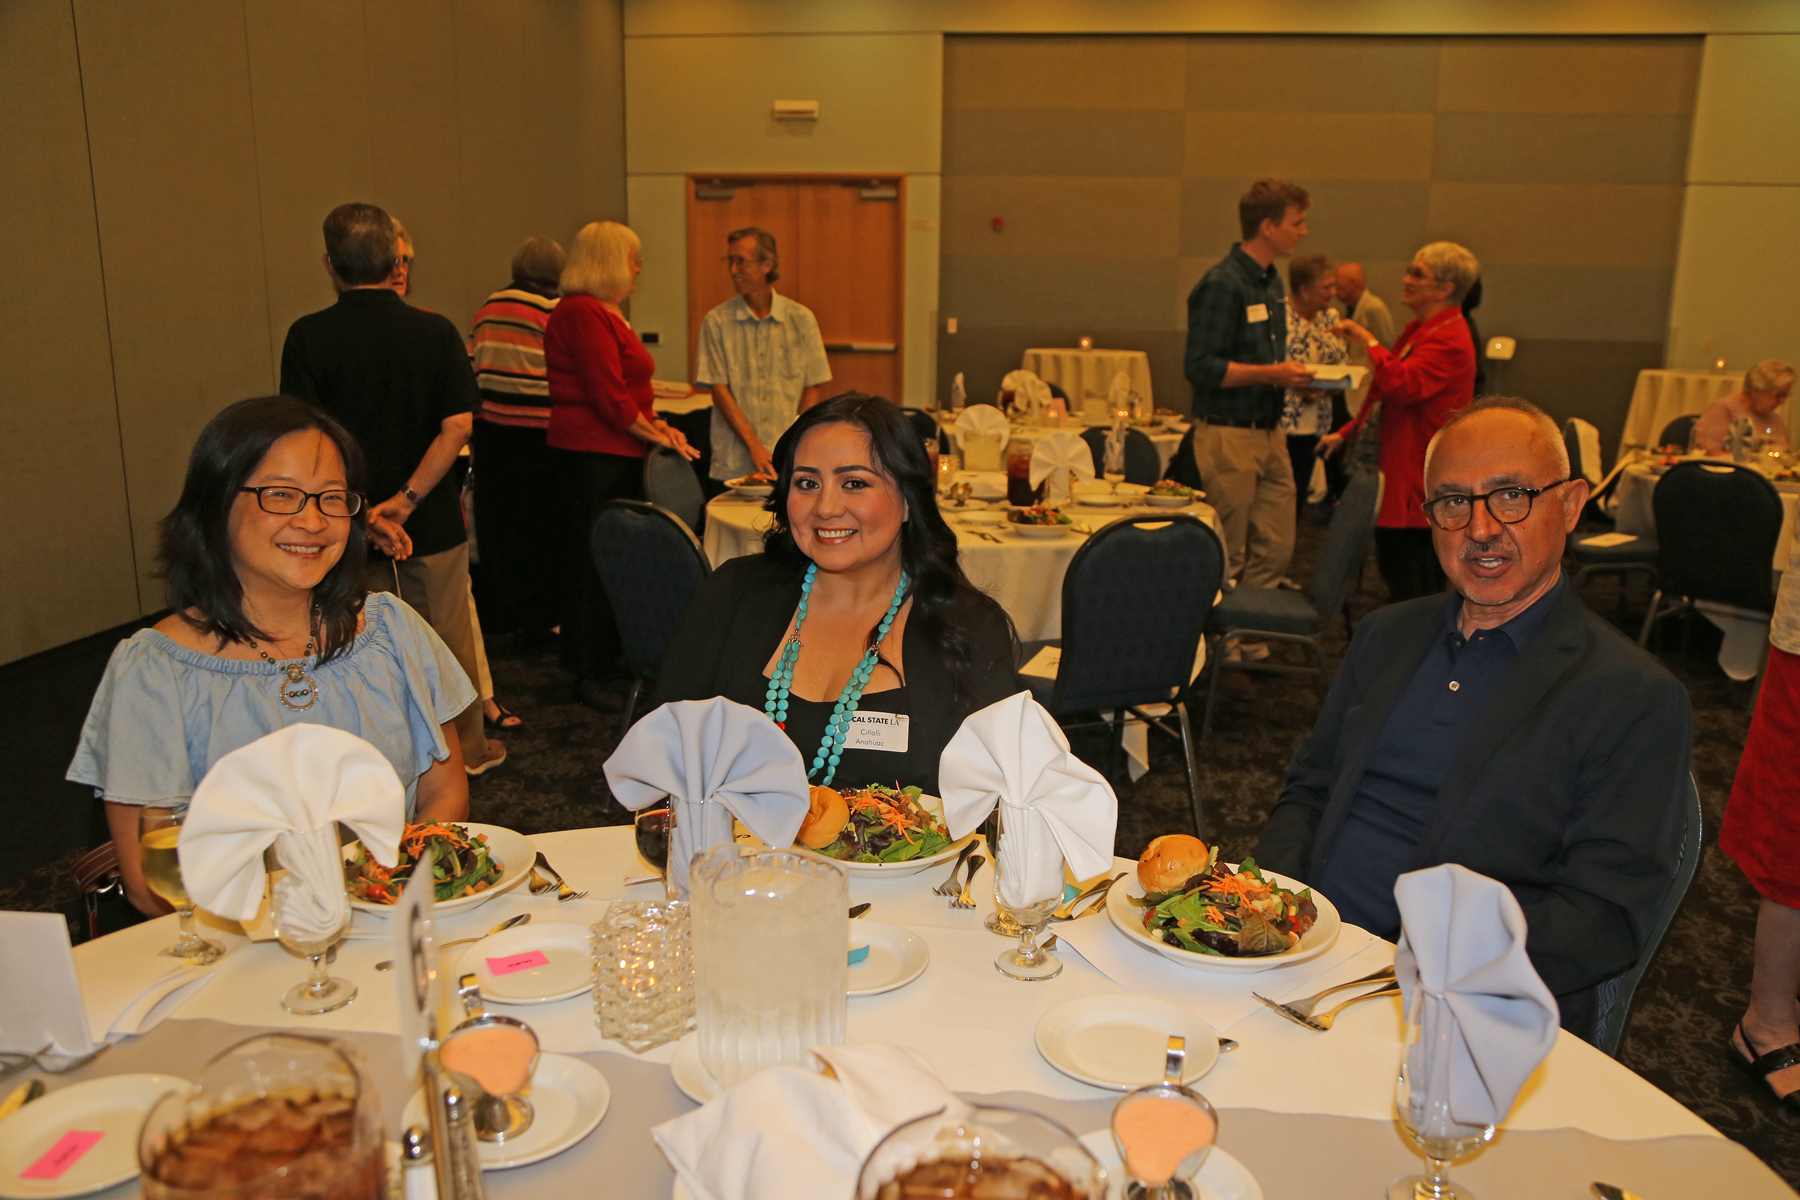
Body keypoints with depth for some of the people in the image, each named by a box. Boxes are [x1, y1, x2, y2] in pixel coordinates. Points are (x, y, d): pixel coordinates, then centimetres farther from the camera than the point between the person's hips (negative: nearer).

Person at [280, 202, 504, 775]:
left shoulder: (308, 337, -9)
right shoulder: (436, 331, -6)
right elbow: (458, 426, -14)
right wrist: (405, 500, -15)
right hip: (434, 524, 1)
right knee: (449, 639, 15)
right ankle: (466, 749, 30)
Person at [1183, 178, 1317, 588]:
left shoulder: (1271, 281, 15)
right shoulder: (1221, 284, -13)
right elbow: (1201, 367, -19)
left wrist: (1294, 375, 8)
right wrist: (1270, 374, -22)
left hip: (1269, 431, 8)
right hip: (1229, 435, -8)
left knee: (1276, 550, 8)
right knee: (1226, 558, 0)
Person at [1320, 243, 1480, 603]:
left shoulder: (1449, 340, -17)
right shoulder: (1418, 329, 17)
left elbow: (1403, 385, -32)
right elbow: (1384, 395, 26)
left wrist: (1368, 340, -22)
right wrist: (1346, 433, 24)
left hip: (1416, 480, -10)